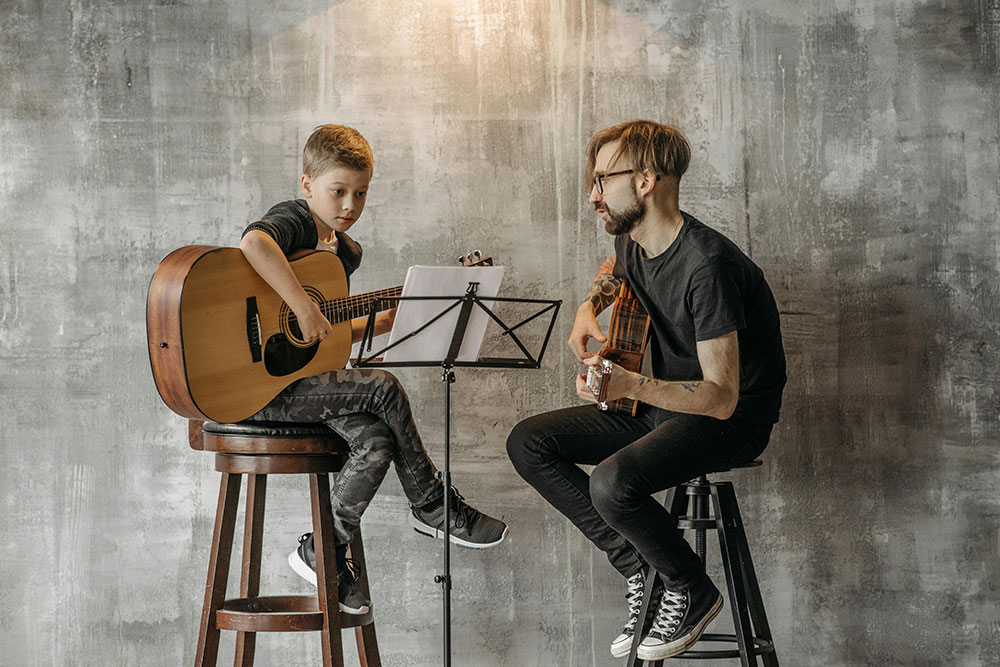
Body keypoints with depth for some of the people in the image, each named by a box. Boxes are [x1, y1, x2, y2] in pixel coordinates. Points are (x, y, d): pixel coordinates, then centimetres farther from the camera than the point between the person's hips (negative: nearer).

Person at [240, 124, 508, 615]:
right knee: (384, 389, -17)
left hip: (306, 374, 8)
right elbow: (253, 243, -38)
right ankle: (433, 506, 1)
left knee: (378, 442, -14)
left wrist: (381, 322, 7)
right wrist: (305, 309, -37)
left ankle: (324, 551, 0)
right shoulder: (292, 221, -12)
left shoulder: (345, 252, 15)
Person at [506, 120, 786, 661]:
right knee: (528, 444, -1)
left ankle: (691, 592, -4)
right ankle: (640, 570, 1)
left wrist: (630, 386, -43)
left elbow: (722, 397, -30)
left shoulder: (707, 266, -28)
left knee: (614, 482, -33)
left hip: (735, 420, -9)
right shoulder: (633, 241, 0)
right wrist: (589, 307, 7)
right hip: (664, 404, 9)